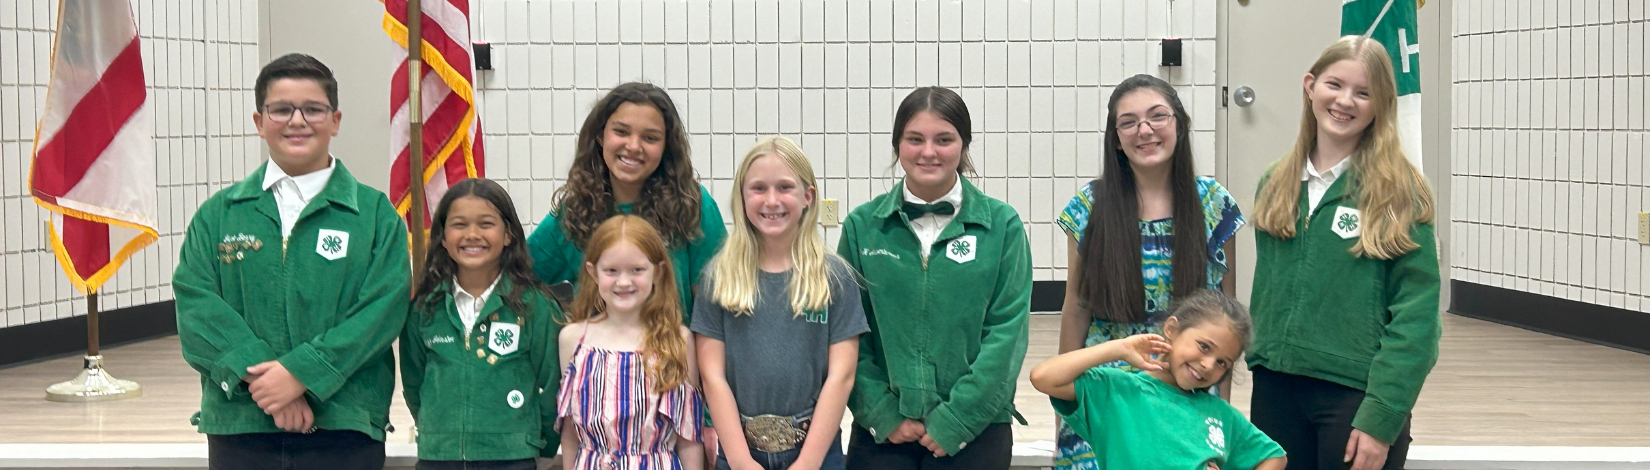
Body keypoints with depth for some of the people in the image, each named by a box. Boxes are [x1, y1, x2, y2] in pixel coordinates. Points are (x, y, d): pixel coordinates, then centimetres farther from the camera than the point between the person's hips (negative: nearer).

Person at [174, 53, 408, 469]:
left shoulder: (375, 214, 4)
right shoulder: (218, 214, 9)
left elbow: (383, 308, -7)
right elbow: (196, 302, -2)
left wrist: (302, 372, -16)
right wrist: (257, 374, -16)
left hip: (344, 429, -1)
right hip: (239, 428, 2)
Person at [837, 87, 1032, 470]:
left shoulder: (1002, 225, -2)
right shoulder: (862, 226, 2)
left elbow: (1007, 331, -5)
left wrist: (956, 420, -11)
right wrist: (883, 413, -9)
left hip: (973, 433, -1)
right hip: (882, 433, 1)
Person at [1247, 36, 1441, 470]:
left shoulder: (1398, 192, -6)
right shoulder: (1276, 185, 8)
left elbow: (1415, 313, -11)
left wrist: (1381, 418, -16)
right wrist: (1261, 361, 5)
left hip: (1357, 394, -4)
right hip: (1276, 388, 4)